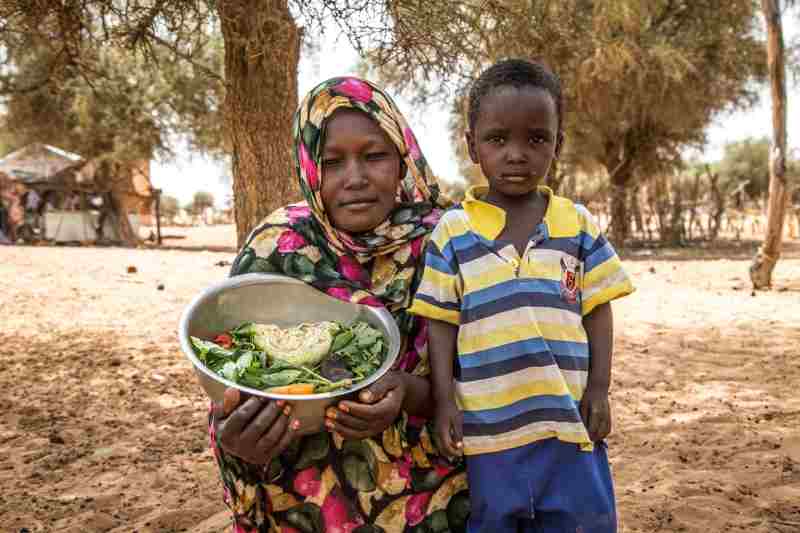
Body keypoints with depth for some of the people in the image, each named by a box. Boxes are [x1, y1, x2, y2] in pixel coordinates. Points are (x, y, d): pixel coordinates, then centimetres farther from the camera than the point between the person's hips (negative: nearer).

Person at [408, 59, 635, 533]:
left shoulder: (579, 225, 2)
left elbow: (596, 311, 5)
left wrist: (599, 389, 0)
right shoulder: (453, 232, -3)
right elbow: (442, 320, -2)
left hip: (570, 420, 2)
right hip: (490, 423, -1)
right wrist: (445, 400, -7)